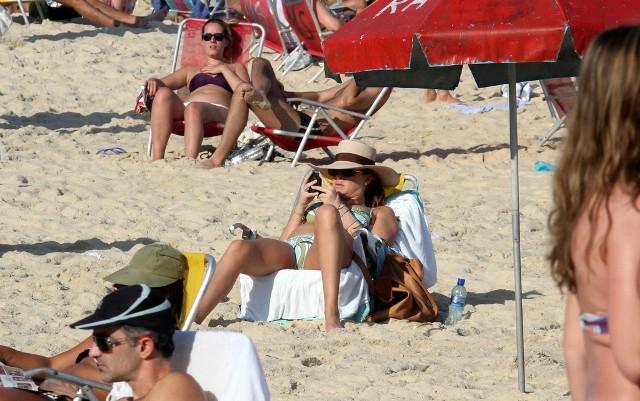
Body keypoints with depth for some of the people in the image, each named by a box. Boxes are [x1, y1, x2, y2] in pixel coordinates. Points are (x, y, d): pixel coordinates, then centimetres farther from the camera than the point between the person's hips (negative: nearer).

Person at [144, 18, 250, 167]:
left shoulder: (236, 68, 34)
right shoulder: (191, 71, 40)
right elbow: (164, 83, 23)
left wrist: (224, 69, 13)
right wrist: (154, 82, -1)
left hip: (219, 110, -3)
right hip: (183, 107, 3)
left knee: (193, 108, -41)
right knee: (163, 93, -33)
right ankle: (157, 158, -45)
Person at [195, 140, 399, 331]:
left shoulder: (380, 213, 31)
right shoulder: (318, 204, 42)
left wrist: (339, 208, 8)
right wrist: (301, 205, 21)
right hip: (287, 251, 4)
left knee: (326, 213, -39)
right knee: (238, 249, -31)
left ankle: (331, 315, -50)